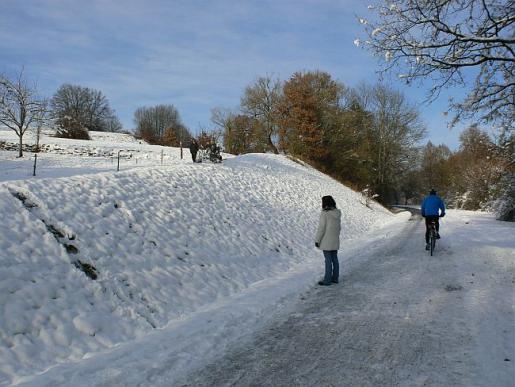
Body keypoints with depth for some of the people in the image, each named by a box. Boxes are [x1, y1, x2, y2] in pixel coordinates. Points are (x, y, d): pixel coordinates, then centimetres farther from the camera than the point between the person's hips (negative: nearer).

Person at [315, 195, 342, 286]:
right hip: (335, 240, 7)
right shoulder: (337, 213, 5)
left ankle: (327, 280, 4)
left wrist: (317, 240, -10)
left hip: (326, 240, -7)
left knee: (328, 260, -2)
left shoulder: (324, 213, -17)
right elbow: (338, 227, 11)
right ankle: (335, 278, 21)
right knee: (334, 259, 13)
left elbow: (321, 228, -17)